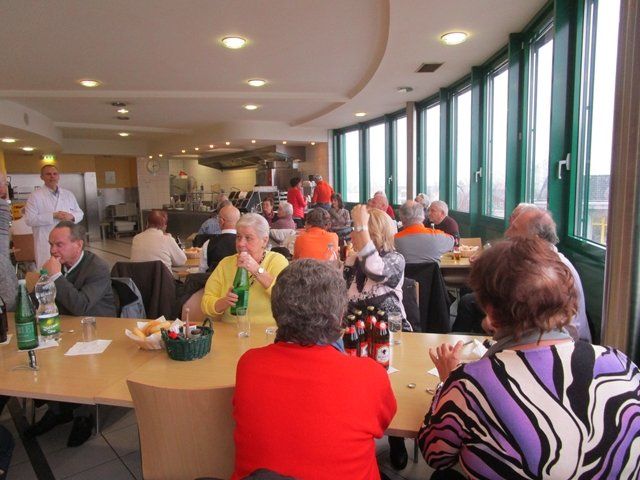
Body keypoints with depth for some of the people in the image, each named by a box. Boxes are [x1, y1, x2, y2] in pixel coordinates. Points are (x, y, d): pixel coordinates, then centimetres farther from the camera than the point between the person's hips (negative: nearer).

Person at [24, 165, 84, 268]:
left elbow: (80, 214, 16)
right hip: (46, 244, -4)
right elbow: (29, 219, -8)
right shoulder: (35, 195, 0)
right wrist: (53, 216, -17)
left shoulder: (68, 194, 13)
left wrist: (72, 216, -7)